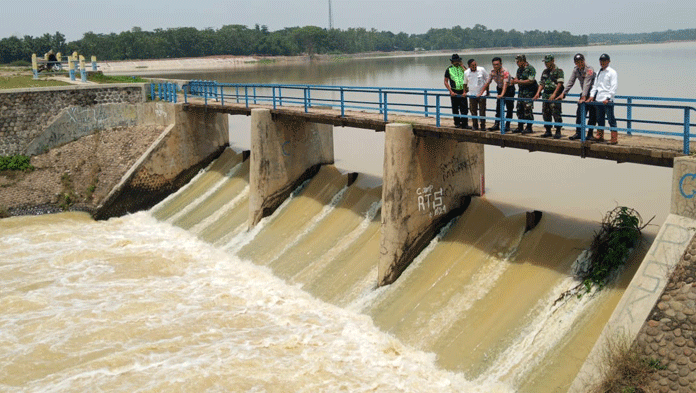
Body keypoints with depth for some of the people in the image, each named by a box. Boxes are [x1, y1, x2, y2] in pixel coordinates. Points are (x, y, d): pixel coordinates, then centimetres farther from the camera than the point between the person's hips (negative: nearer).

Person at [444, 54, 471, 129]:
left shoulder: (462, 68, 9)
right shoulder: (449, 69, 4)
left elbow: (466, 79, 6)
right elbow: (446, 82, 3)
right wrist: (451, 91, -7)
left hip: (463, 91, 1)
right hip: (454, 92, -1)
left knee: (464, 108, -5)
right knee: (455, 109, 6)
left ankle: (464, 124, -5)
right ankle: (457, 123, 17)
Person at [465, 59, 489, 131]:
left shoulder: (481, 70, -6)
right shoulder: (466, 73, -2)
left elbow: (487, 79, 7)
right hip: (472, 94, 2)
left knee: (482, 111, -1)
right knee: (473, 111, 5)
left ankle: (483, 126, 4)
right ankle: (475, 126, 15)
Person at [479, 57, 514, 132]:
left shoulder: (505, 72, -26)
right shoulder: (492, 72, -7)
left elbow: (505, 83, -38)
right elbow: (487, 83, -3)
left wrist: (502, 94, -51)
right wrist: (480, 93, -8)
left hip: (509, 89, -6)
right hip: (500, 89, 6)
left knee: (509, 108, -3)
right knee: (498, 108, 4)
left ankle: (507, 126, 2)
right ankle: (496, 125, 7)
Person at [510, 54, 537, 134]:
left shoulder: (530, 69, -10)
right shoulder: (519, 69, 16)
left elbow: (531, 81, -17)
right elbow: (517, 78, 25)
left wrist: (518, 82, -17)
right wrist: (514, 80, 0)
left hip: (529, 92, -9)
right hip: (521, 92, 9)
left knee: (528, 111, -9)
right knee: (519, 110, 9)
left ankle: (529, 128, -4)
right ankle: (520, 127, 17)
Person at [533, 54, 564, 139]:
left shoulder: (558, 71, -4)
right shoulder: (545, 72, 18)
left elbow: (560, 84, -12)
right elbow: (541, 84, 18)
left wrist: (554, 94, -20)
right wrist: (537, 93, 4)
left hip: (555, 96, -7)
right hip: (546, 95, 7)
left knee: (556, 114, -9)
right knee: (545, 113, 8)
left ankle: (558, 132, -5)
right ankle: (548, 131, 16)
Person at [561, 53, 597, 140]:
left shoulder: (589, 70, -19)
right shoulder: (576, 70, 2)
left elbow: (587, 84, -28)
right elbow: (570, 82, 4)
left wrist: (584, 97, -35)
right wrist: (563, 93, -5)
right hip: (584, 94, 6)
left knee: (592, 116, -2)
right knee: (580, 113, 1)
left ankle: (589, 135, 4)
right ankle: (578, 133, 8)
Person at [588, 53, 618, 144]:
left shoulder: (612, 72, -2)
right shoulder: (598, 72, 18)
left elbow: (613, 87, -9)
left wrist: (607, 98, -18)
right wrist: (592, 95, 7)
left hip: (607, 101, -7)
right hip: (598, 100, 7)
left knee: (611, 120, -6)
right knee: (599, 120, 13)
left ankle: (614, 138, -3)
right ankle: (600, 137, 22)